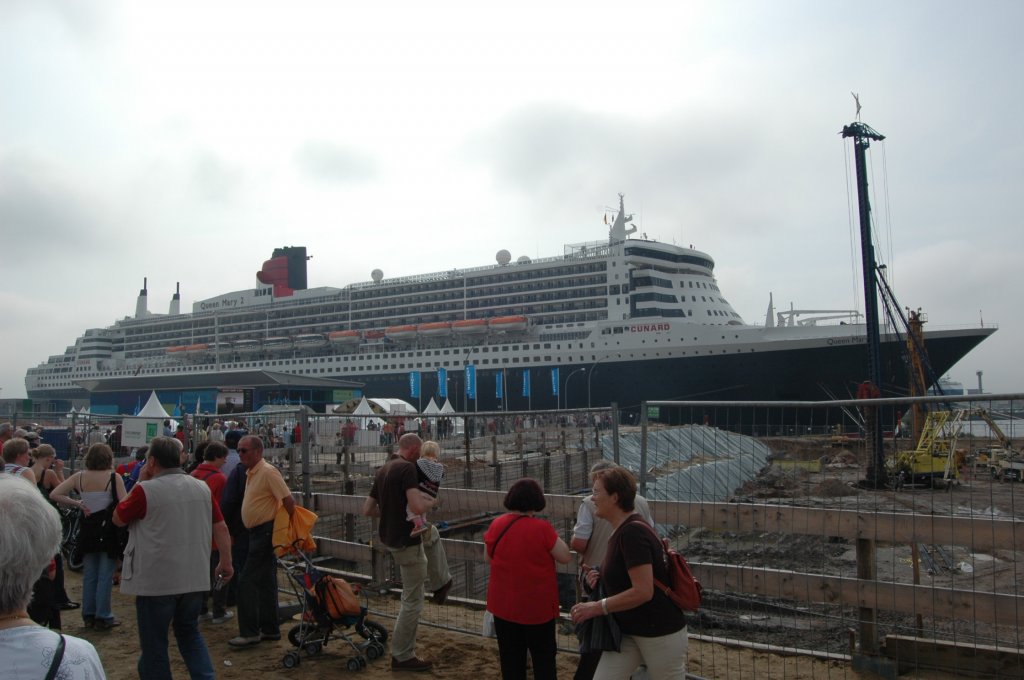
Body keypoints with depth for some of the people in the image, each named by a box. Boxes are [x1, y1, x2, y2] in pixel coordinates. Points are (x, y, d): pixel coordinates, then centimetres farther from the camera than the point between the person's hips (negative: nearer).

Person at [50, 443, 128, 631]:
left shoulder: (79, 477, 0)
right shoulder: (114, 477, -13)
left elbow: (54, 495, -5)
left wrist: (77, 504, -1)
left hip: (88, 530, 4)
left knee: (89, 574, 15)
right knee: (105, 576, 4)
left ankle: (88, 615, 22)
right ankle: (103, 617, 8)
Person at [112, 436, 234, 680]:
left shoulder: (146, 490, -14)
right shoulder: (202, 488, 0)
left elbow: (118, 518, 3)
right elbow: (220, 527, 3)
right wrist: (226, 562, 12)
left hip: (156, 581, -5)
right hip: (195, 579, 5)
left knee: (154, 644, 10)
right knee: (190, 633, 22)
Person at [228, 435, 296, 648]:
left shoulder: (268, 472, -17)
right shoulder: (251, 473, 13)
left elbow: (288, 499, -21)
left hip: (265, 532, -10)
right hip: (259, 533, 10)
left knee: (247, 582, -7)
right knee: (266, 582, 14)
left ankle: (249, 632, -1)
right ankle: (270, 630, 21)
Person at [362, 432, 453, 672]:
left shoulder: (383, 470, 7)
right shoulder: (407, 468, -20)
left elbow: (367, 509, 11)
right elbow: (418, 507, -32)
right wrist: (431, 502, -10)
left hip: (389, 537, 9)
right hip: (406, 541, -9)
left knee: (433, 534, 34)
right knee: (412, 602, 5)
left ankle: (441, 584, 41)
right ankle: (401, 657, 16)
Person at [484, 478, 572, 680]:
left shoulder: (496, 525, -6)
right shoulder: (542, 528, -18)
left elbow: (487, 558, 7)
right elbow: (565, 557, -10)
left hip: (504, 604, 4)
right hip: (538, 606, -3)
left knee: (510, 659, 16)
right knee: (544, 658, 13)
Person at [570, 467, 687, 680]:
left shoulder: (633, 532, -24)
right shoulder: (622, 531, 6)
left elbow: (643, 591, -27)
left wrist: (597, 607, -20)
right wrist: (600, 576, 0)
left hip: (660, 634, -9)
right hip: (629, 631, 9)